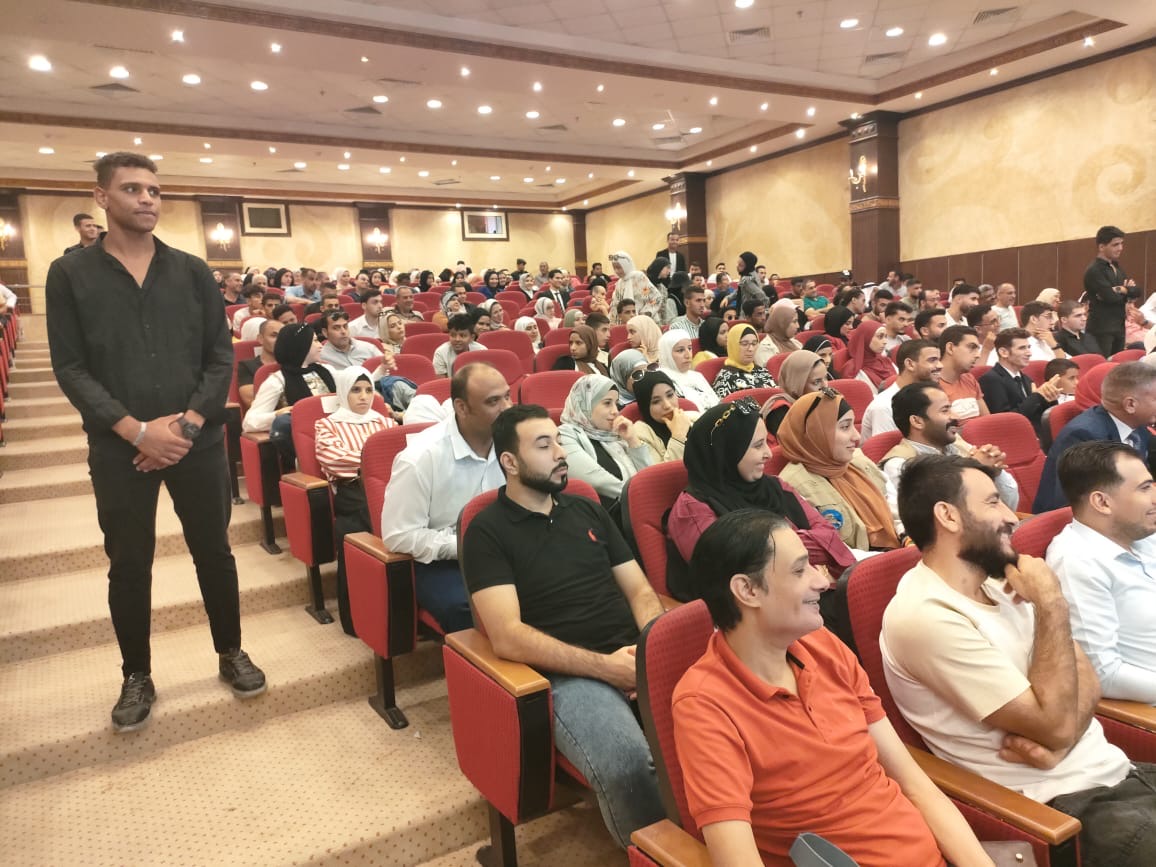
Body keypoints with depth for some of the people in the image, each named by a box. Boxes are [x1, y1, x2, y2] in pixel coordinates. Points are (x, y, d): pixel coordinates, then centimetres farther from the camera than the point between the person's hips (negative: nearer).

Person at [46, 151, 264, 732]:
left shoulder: (192, 271, 4)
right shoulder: (70, 274, 0)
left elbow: (221, 357, 1)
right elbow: (70, 368, -4)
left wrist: (187, 424, -11)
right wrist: (138, 429, -16)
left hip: (198, 441, 1)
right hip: (118, 449, -1)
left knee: (213, 552, 11)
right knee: (128, 565, 10)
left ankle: (230, 653, 30)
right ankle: (137, 677, 27)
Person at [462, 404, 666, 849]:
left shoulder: (588, 511, 17)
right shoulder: (487, 531, -1)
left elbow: (640, 590, 16)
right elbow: (508, 637, -11)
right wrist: (604, 666, -17)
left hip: (637, 656, 5)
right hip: (569, 675, -5)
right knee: (628, 766, -33)